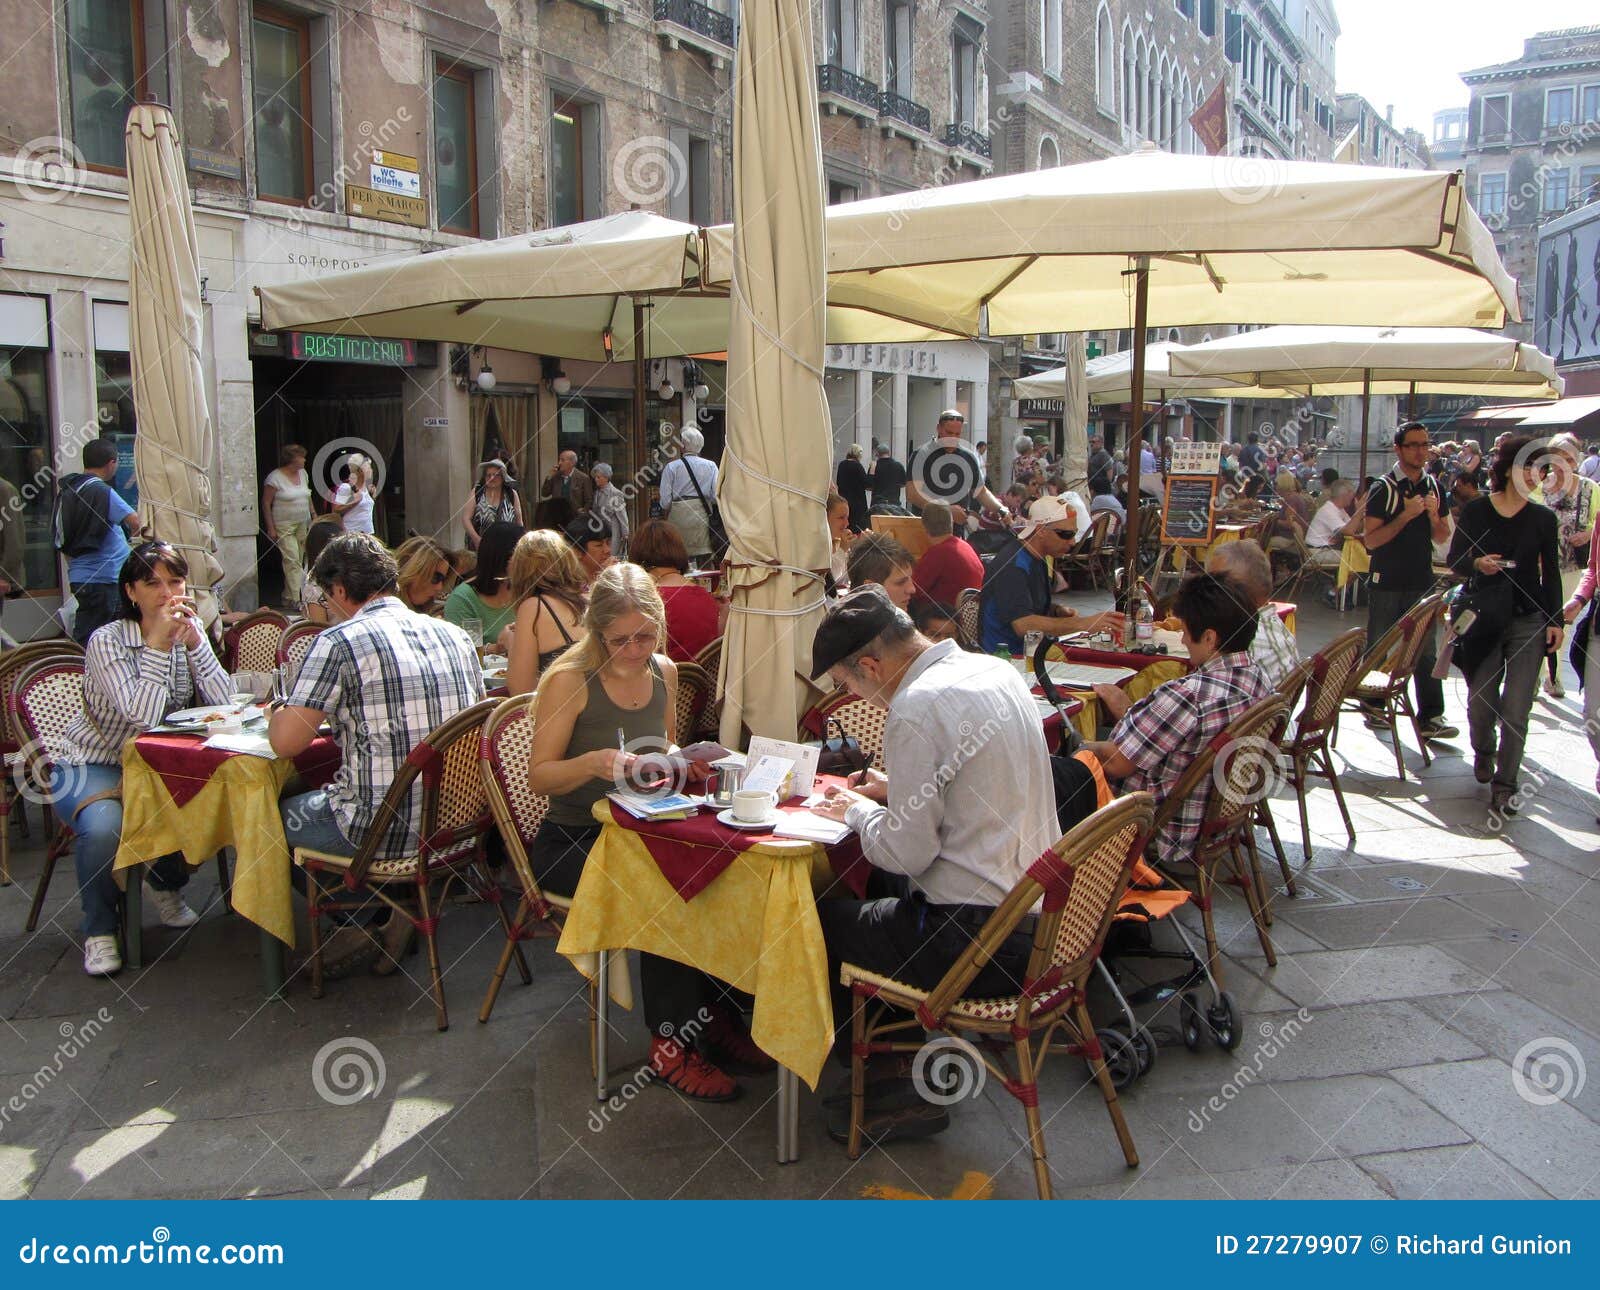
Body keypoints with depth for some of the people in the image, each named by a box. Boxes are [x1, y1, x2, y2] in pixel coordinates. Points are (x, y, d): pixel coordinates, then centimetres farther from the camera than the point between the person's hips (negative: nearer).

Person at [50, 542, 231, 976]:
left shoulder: (190, 632, -1)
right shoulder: (107, 641, -17)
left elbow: (224, 703, -12)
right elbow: (143, 716, -28)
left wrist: (194, 641, -22)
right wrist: (157, 645, -28)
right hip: (89, 765, -4)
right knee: (105, 826, -34)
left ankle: (166, 885, 10)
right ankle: (99, 931, -9)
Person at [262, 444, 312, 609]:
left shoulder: (302, 473, 10)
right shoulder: (275, 478, -11)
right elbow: (266, 503, -8)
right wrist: (271, 528, -12)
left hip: (303, 524, 6)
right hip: (284, 526, -6)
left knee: (298, 561, 6)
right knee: (292, 560, -11)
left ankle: (288, 596, 17)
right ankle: (296, 599, -10)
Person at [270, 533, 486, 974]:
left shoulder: (339, 643, -12)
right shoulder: (455, 636, 7)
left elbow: (286, 742, -14)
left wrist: (279, 713, 11)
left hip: (383, 830, -7)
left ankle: (362, 927, 15)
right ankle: (393, 921, 22)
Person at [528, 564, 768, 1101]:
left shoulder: (664, 671, 6)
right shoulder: (569, 680, -11)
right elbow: (539, 776, -11)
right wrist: (595, 762, -29)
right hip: (571, 842, -5)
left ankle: (715, 1018, -8)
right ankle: (673, 1042, -15)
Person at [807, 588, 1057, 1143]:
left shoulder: (917, 708, -20)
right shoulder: (998, 671, 7)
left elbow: (908, 853, -18)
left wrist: (857, 810, 0)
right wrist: (895, 790, 16)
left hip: (976, 938, -9)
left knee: (819, 921, 7)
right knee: (873, 899, 25)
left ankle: (892, 1085, 20)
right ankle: (911, 1066, 26)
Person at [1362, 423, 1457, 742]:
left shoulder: (1433, 487, 9)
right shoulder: (1384, 488, -6)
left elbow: (1443, 537, 12)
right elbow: (1371, 540, -13)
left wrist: (1433, 515, -8)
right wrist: (1406, 515, -21)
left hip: (1422, 582, 4)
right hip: (1387, 583, -4)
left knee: (1426, 651, 1)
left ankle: (1431, 716, 2)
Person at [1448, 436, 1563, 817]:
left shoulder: (1543, 517, 3)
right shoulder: (1476, 511, 0)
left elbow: (1551, 574, 7)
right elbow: (1454, 559, 5)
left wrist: (1555, 620, 1)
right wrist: (1477, 564, -17)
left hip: (1528, 621, 0)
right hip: (1485, 618, 0)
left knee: (1516, 708, -7)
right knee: (1480, 700, 6)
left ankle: (1504, 785, 0)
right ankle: (1483, 752, 38)